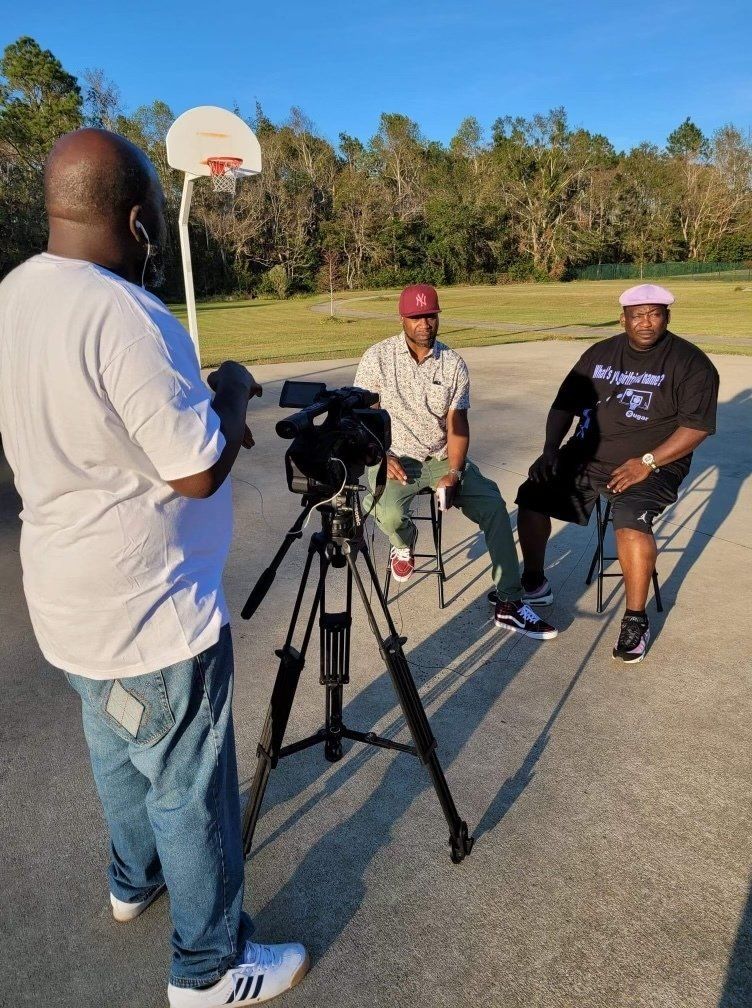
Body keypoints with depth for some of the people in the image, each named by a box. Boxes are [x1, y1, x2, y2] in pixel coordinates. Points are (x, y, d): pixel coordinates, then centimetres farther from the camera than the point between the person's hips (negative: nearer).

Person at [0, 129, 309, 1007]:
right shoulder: (122, 314, -26)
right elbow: (198, 470, -23)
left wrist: (199, 402, 10)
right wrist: (231, 391, -6)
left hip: (74, 599, 9)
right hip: (151, 612, -9)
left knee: (118, 751, 27)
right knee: (190, 787, 9)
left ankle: (135, 882, 51)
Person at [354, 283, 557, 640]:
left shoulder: (454, 363, 0)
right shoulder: (378, 358, -4)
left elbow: (457, 425, -3)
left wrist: (454, 472, -17)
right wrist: (383, 457, -16)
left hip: (441, 457, 2)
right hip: (394, 458, -2)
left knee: (492, 502, -19)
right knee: (390, 513, -33)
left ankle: (509, 604, -12)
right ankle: (404, 542, 10)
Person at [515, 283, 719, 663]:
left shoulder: (690, 362, -4)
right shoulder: (600, 354, 9)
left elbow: (696, 427, -10)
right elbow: (565, 404, 11)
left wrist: (646, 462, -20)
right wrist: (550, 450, -4)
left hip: (654, 463, -4)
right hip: (588, 454, 5)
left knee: (631, 519, -33)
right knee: (532, 495, -12)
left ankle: (636, 620, -15)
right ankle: (533, 584, 7)